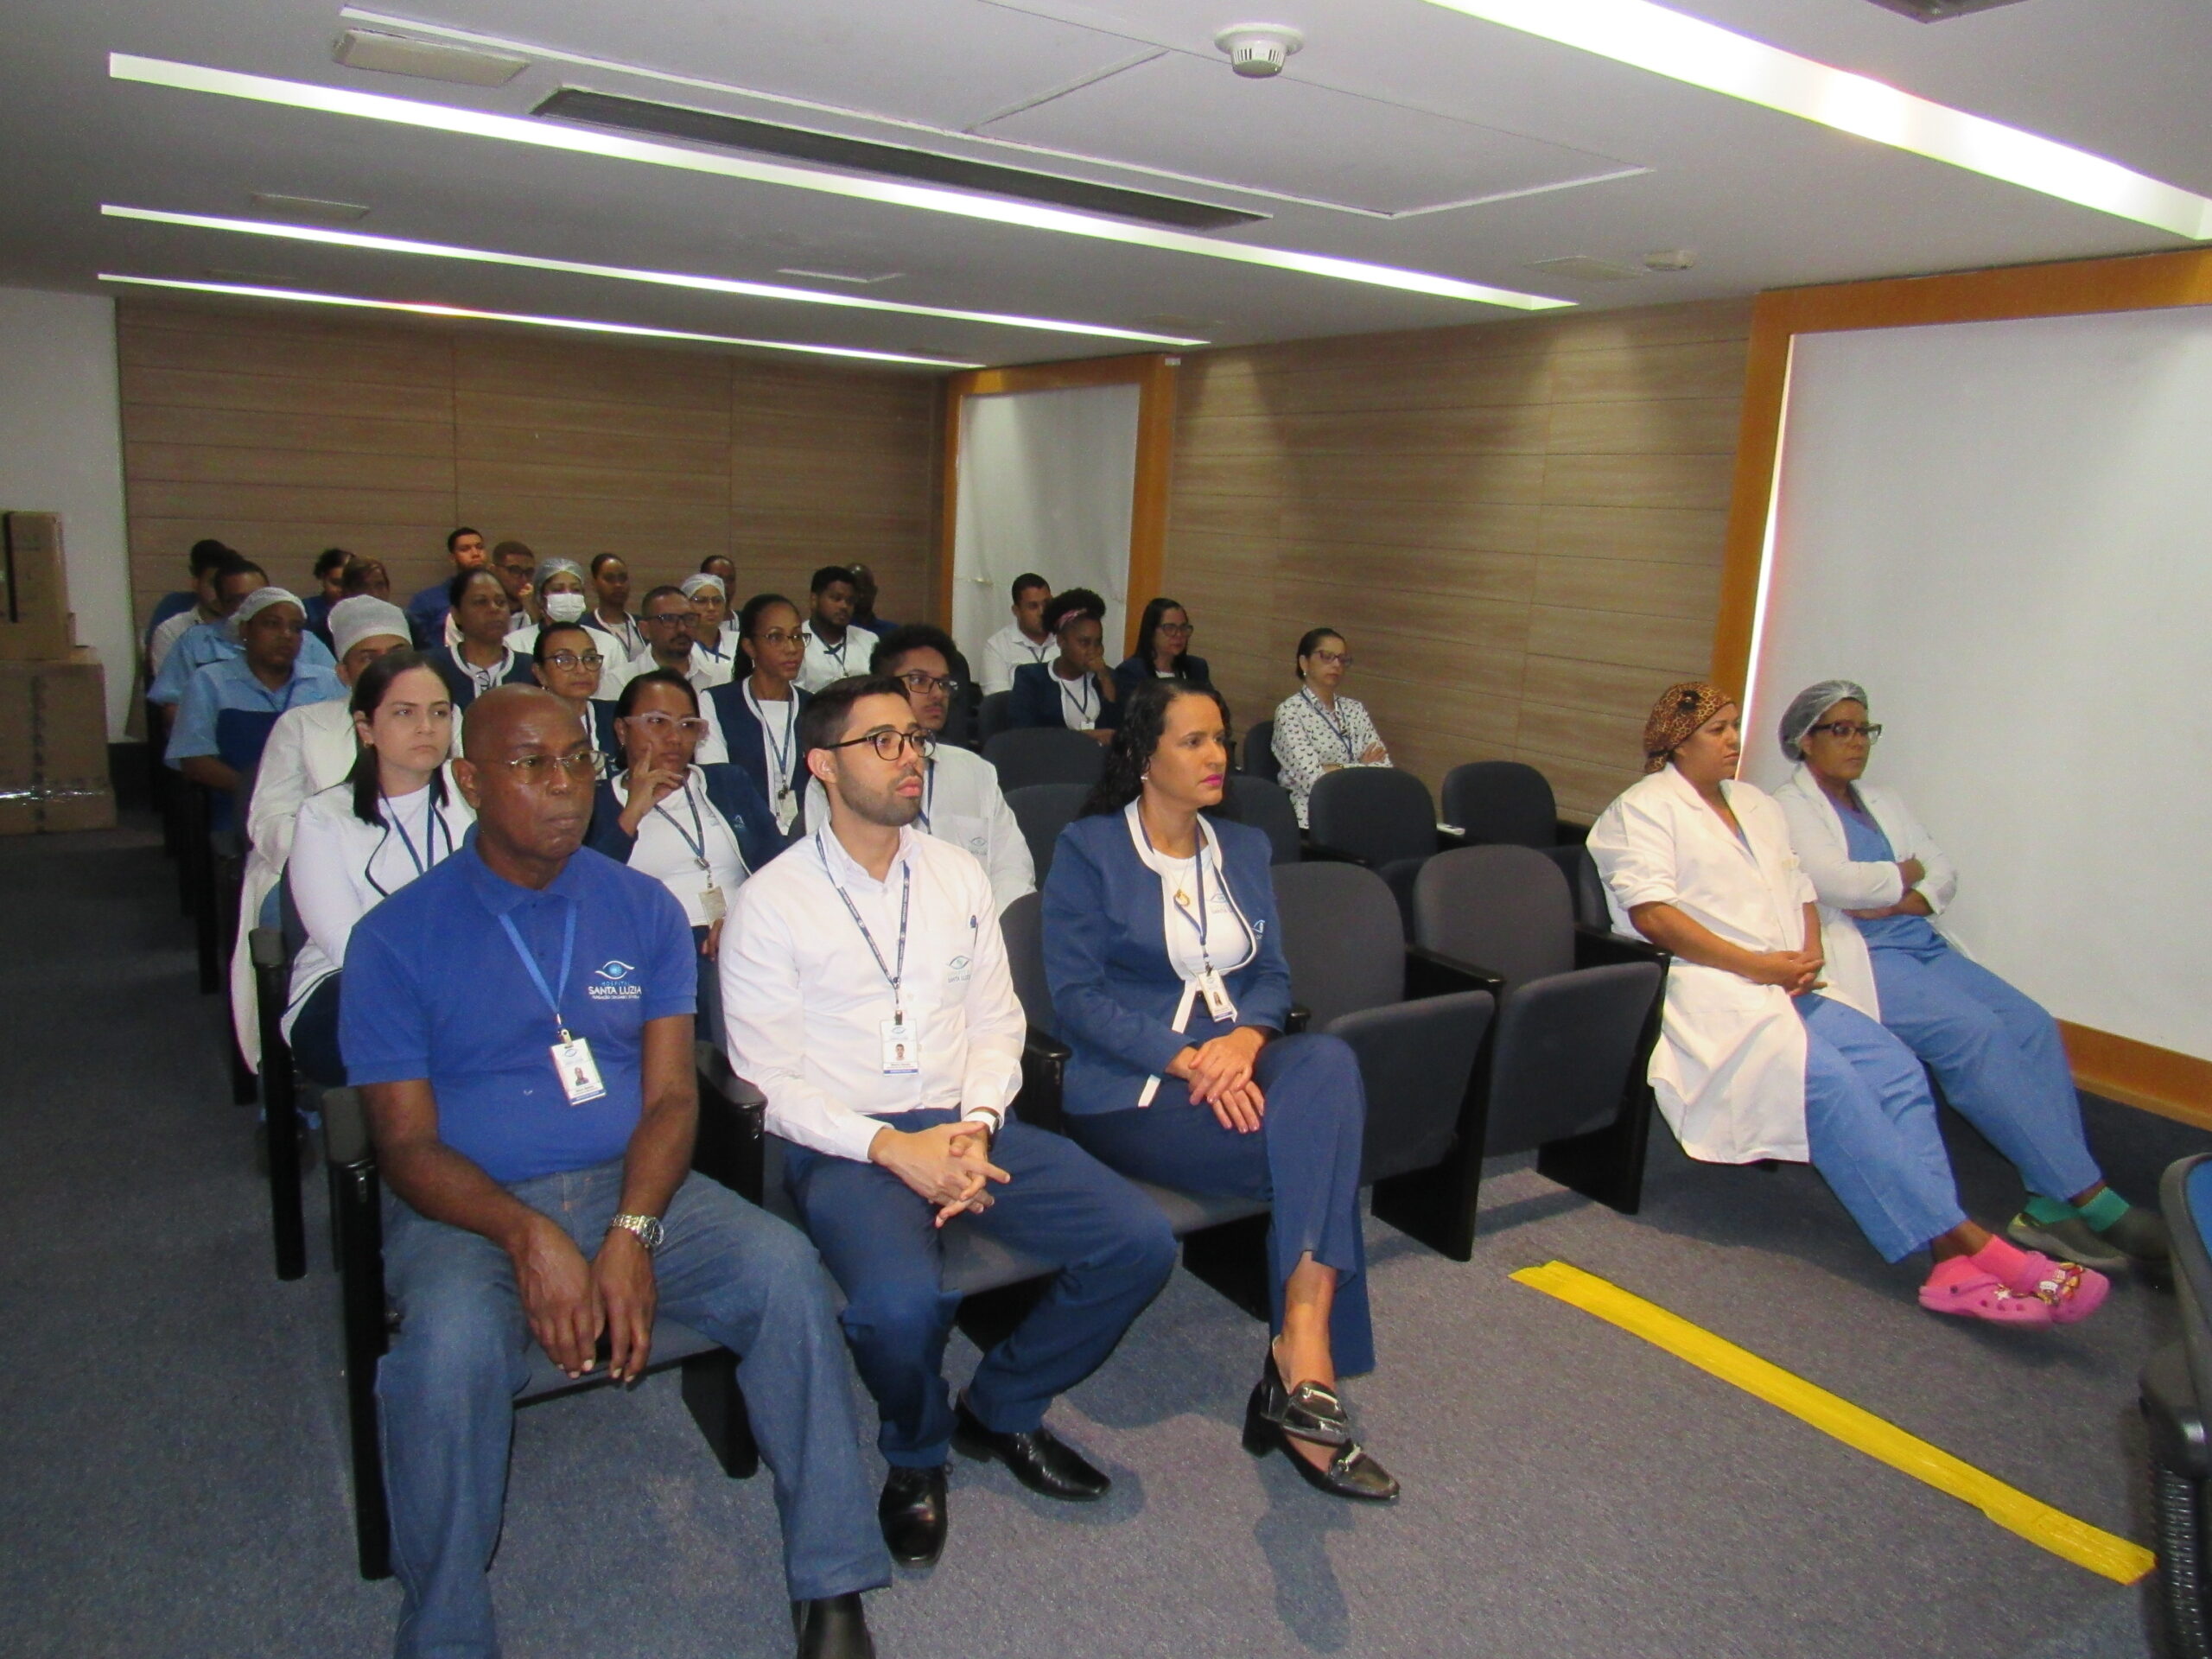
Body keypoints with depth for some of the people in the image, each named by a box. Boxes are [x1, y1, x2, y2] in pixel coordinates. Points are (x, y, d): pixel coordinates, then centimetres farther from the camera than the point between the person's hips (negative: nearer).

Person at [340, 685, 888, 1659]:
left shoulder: (645, 911, 6)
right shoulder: (397, 937, -1)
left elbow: (671, 1094, 1)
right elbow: (406, 1145, -5)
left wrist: (631, 1233, -18)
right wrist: (529, 1235, -23)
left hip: (632, 1185, 2)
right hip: (467, 1208, -2)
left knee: (783, 1267, -23)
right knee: (452, 1343, -34)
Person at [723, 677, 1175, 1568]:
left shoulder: (958, 875, 12)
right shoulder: (772, 900, -2)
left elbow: (997, 1023, 11)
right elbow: (770, 1082, -6)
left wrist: (977, 1124, -9)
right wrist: (891, 1149, -18)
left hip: (969, 1125, 5)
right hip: (844, 1146, -4)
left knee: (1141, 1242, -14)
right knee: (901, 1303, -34)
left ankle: (1002, 1408, 13)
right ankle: (916, 1453, 5)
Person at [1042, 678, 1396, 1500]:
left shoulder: (1243, 848, 18)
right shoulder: (1088, 849, 0)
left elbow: (1272, 972, 11)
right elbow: (1075, 992, -9)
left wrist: (1245, 1038, -13)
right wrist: (1186, 1060, -20)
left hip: (1237, 1063, 5)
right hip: (1131, 1088, -5)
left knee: (1328, 1062, -30)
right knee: (1321, 1147, -26)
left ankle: (1300, 1352, -29)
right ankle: (1304, 1363, -17)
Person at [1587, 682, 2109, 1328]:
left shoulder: (1758, 807, 27)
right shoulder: (1643, 808, 4)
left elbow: (1801, 893, 24)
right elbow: (1650, 913, -10)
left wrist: (1809, 954, 0)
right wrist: (1757, 965, -14)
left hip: (1790, 985, 7)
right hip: (1706, 990, -7)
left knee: (1897, 1069, -19)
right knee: (1827, 1079, -28)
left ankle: (1953, 1263, -27)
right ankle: (1966, 1238, -28)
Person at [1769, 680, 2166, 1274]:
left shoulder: (1885, 804, 26)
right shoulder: (1788, 808, 3)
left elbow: (1944, 874, 16)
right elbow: (1833, 882, -13)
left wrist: (1904, 900, -5)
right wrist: (1903, 876, 3)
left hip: (1923, 946, 7)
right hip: (1854, 957, -7)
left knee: (2032, 1024, -17)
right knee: (1974, 1030, -27)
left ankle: (2052, 1205, -20)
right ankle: (2092, 1200, -23)